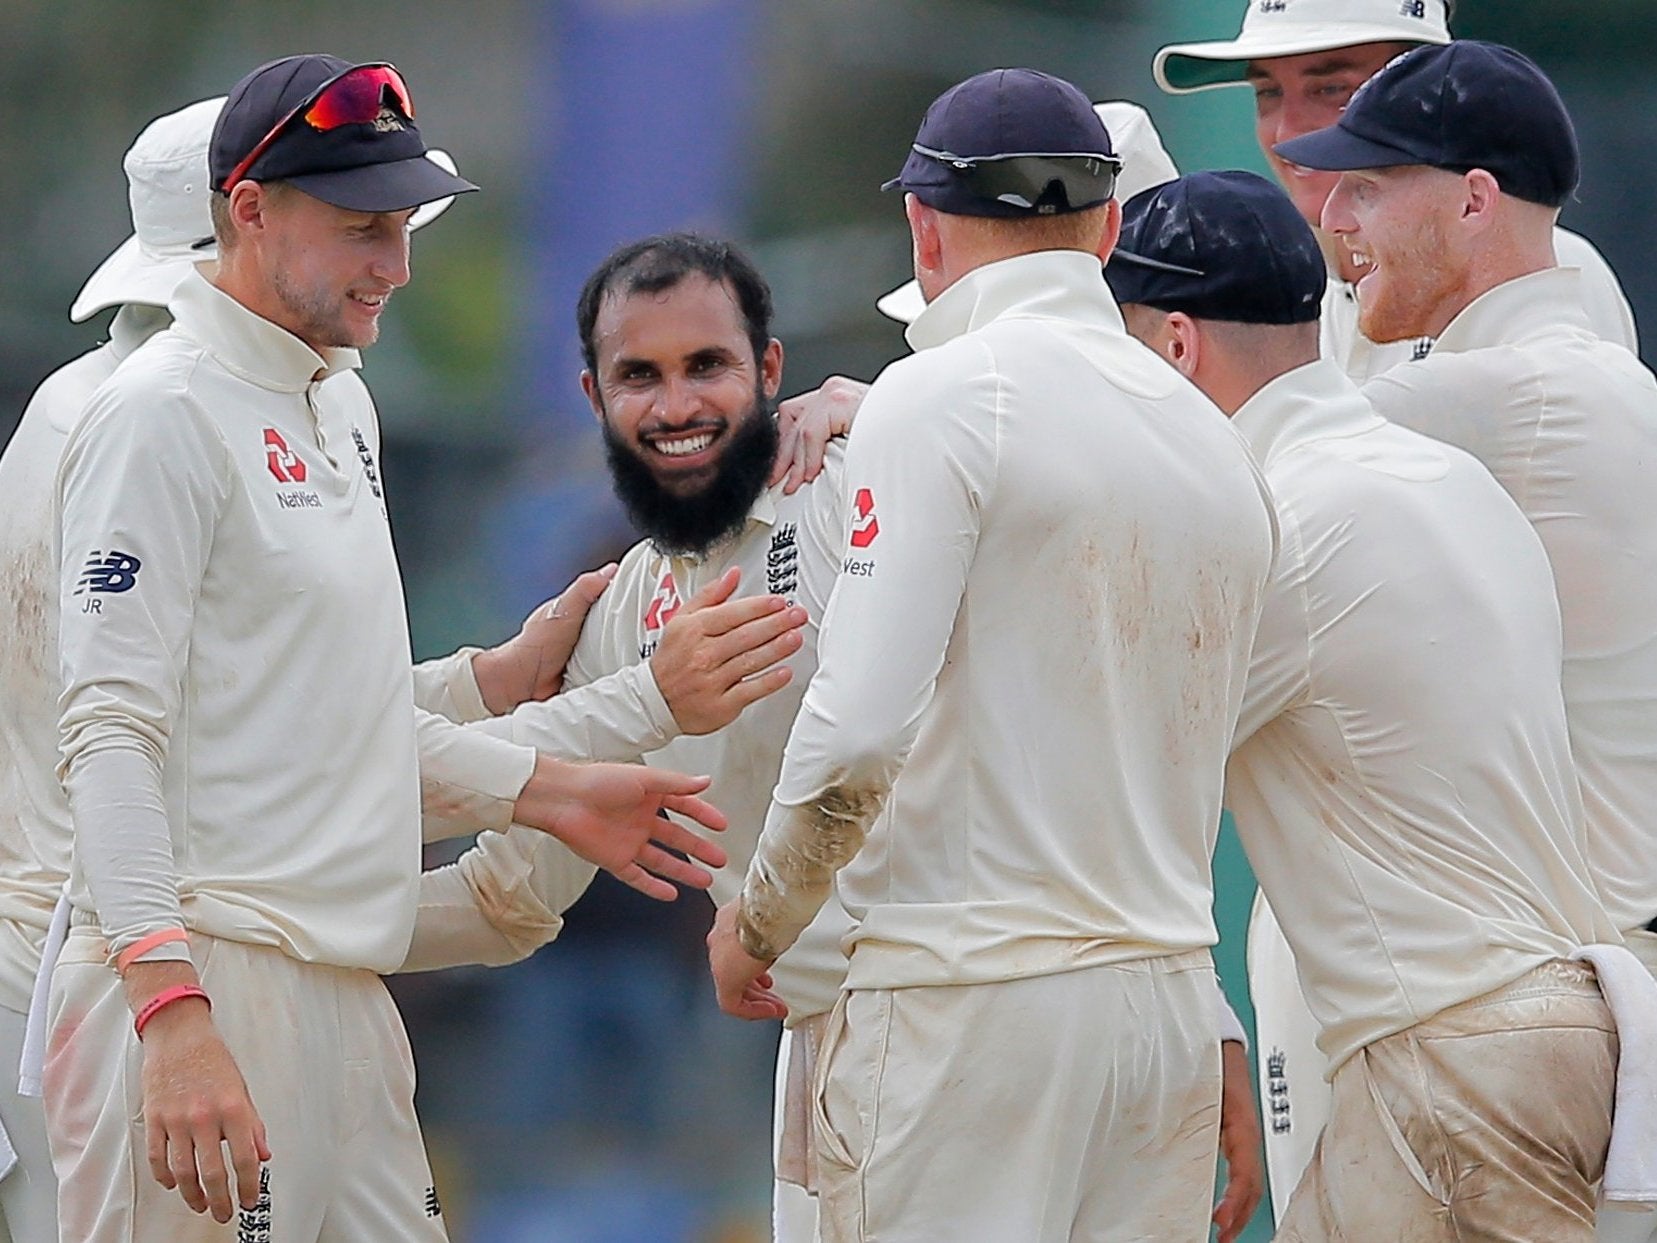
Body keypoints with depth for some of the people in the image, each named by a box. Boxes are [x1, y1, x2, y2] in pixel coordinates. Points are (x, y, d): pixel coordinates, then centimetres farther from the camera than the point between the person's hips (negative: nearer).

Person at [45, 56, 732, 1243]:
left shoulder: (341, 403, 20)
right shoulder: (163, 415, -9)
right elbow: (114, 739, -17)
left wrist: (548, 790, 23)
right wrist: (171, 1014, -26)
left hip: (344, 993, 9)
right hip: (203, 971, -9)